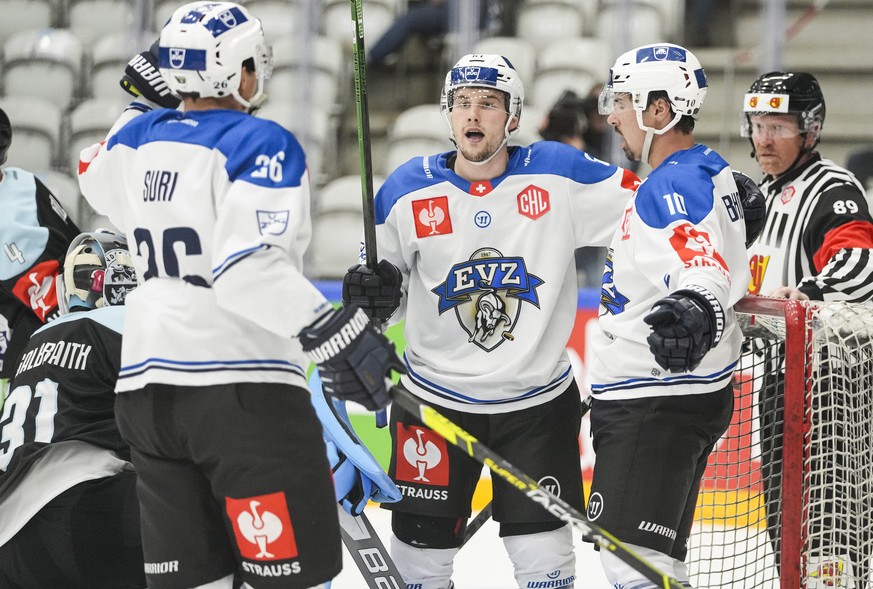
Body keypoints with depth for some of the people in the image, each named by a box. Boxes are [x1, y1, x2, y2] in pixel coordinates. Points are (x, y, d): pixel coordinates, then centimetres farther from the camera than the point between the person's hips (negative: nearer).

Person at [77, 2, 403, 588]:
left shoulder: (138, 138, 10)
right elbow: (249, 268, -24)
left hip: (145, 386, 8)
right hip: (242, 388, -7)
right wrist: (335, 333, -29)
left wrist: (142, 105, 42)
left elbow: (98, 175, 35)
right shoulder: (261, 145, -11)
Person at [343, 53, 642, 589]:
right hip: (435, 399, 1)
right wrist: (371, 294, -15)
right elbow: (392, 298, 6)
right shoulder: (409, 190, -4)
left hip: (538, 403, -1)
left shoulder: (559, 174, -9)